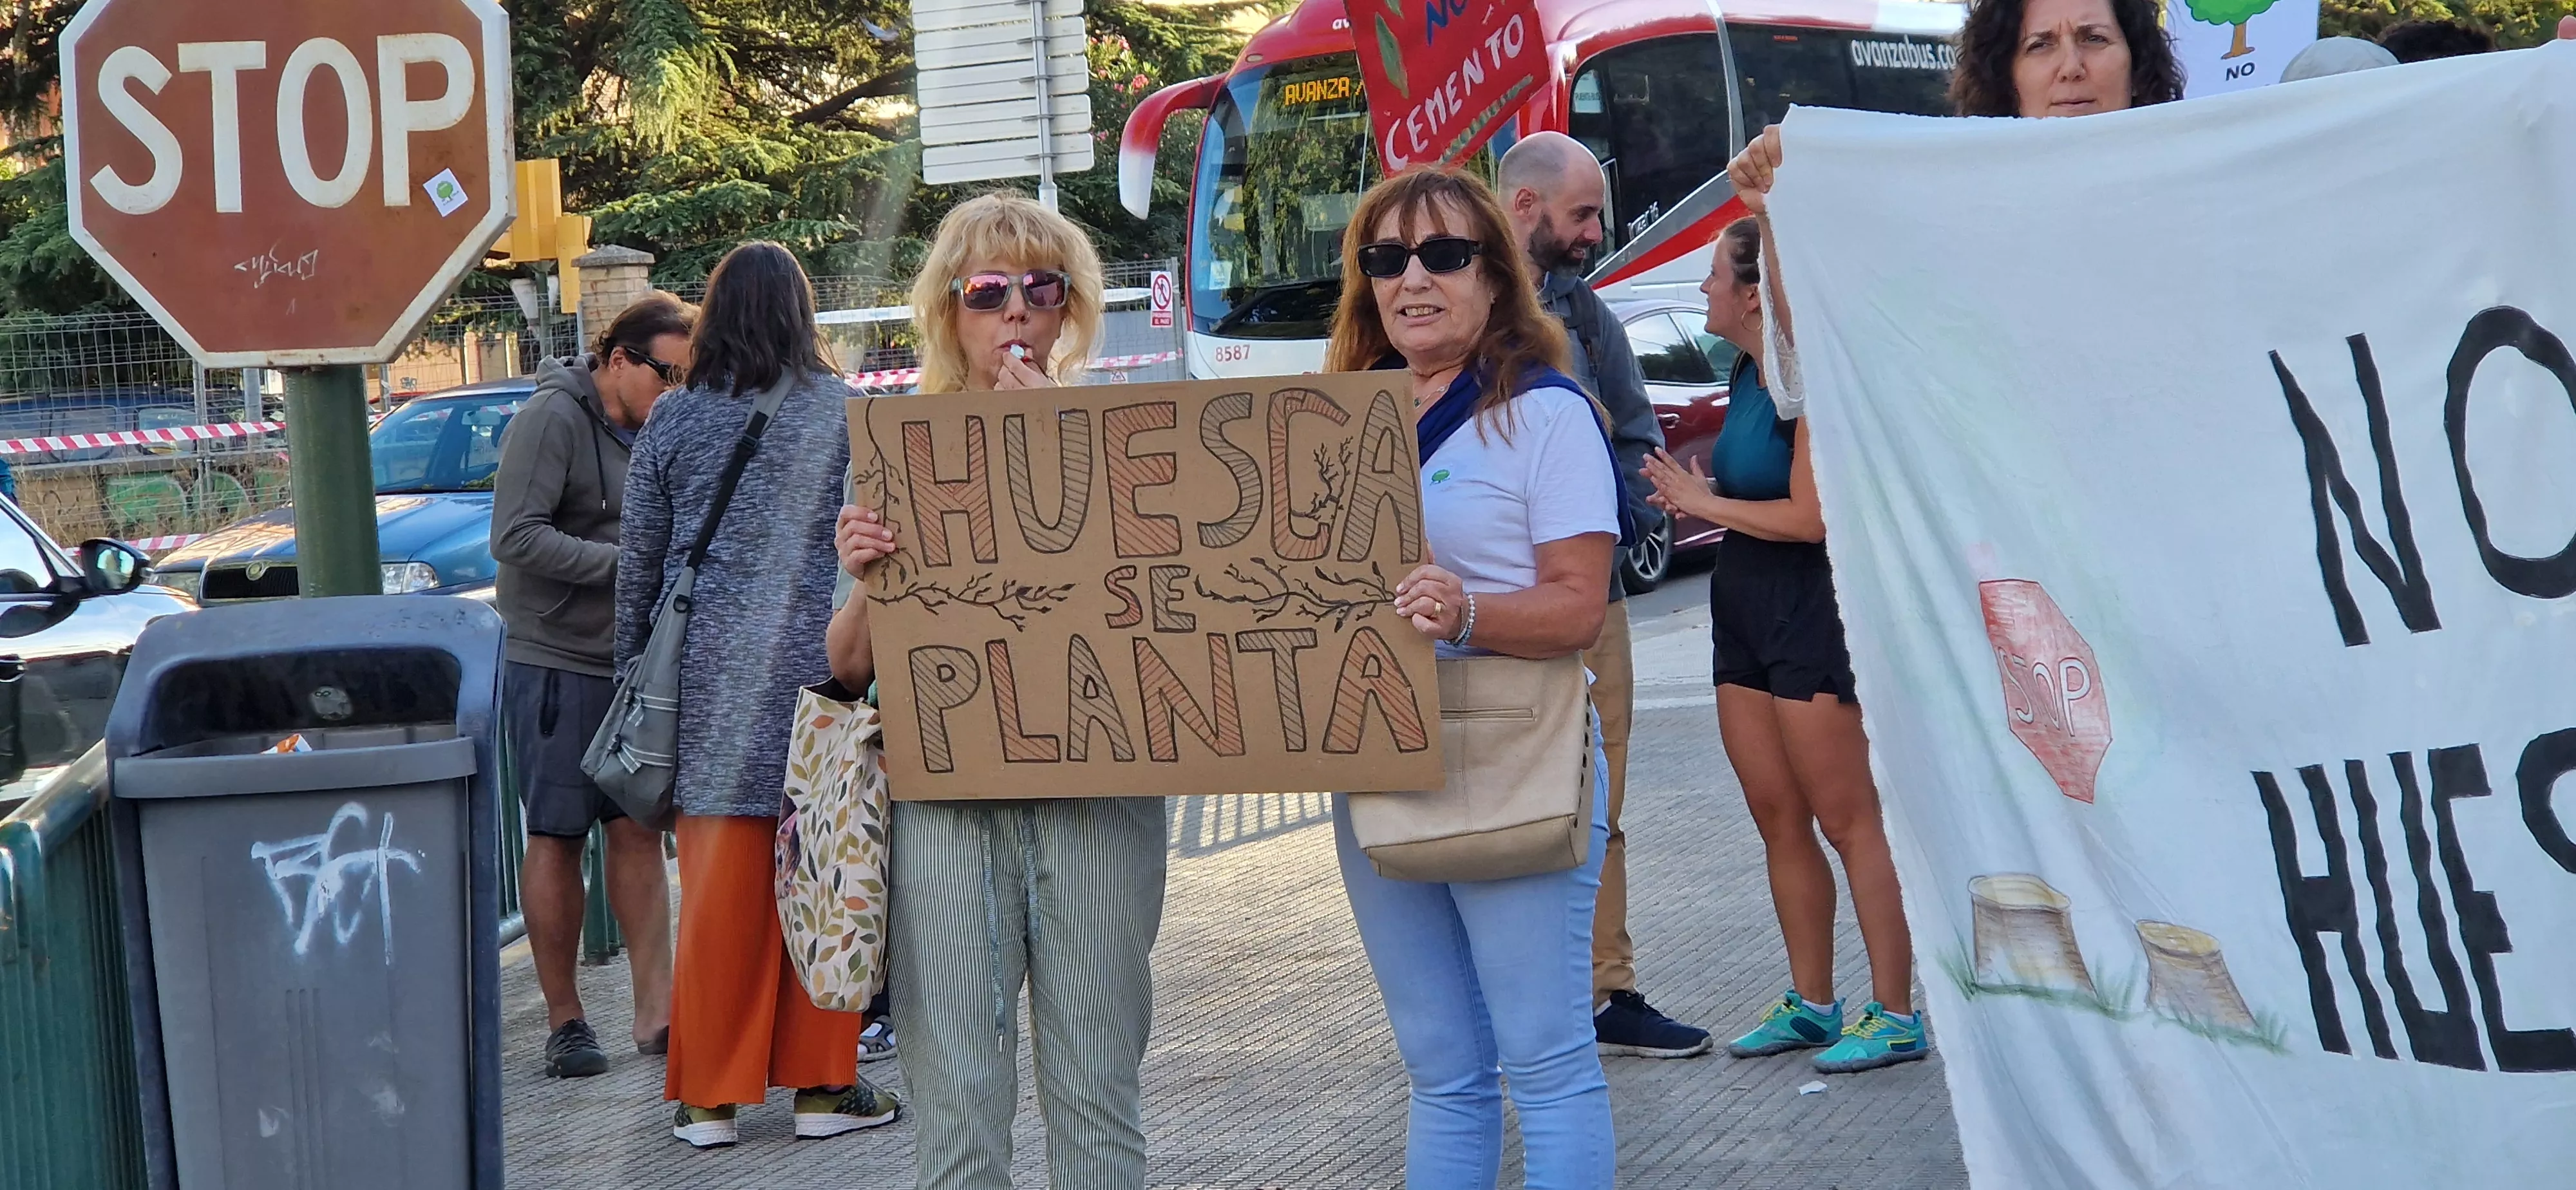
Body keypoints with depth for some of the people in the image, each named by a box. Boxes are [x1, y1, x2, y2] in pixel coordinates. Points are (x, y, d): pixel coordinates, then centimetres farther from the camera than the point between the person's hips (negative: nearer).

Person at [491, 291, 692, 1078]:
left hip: (632, 664, 7)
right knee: (557, 838, 1)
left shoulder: (655, 432, 11)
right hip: (555, 660, -7)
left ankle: (654, 1010, 6)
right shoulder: (552, 419, -12)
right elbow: (516, 538, -20)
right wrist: (628, 562, -24)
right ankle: (564, 1020, 8)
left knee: (640, 830, 4)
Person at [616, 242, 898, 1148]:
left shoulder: (672, 420, 5)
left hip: (709, 681, 2)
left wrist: (631, 676, 17)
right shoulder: (843, 415, 0)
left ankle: (710, 1097, 9)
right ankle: (821, 1085, 12)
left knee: (718, 889, 4)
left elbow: (639, 564, 8)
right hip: (816, 671, -1)